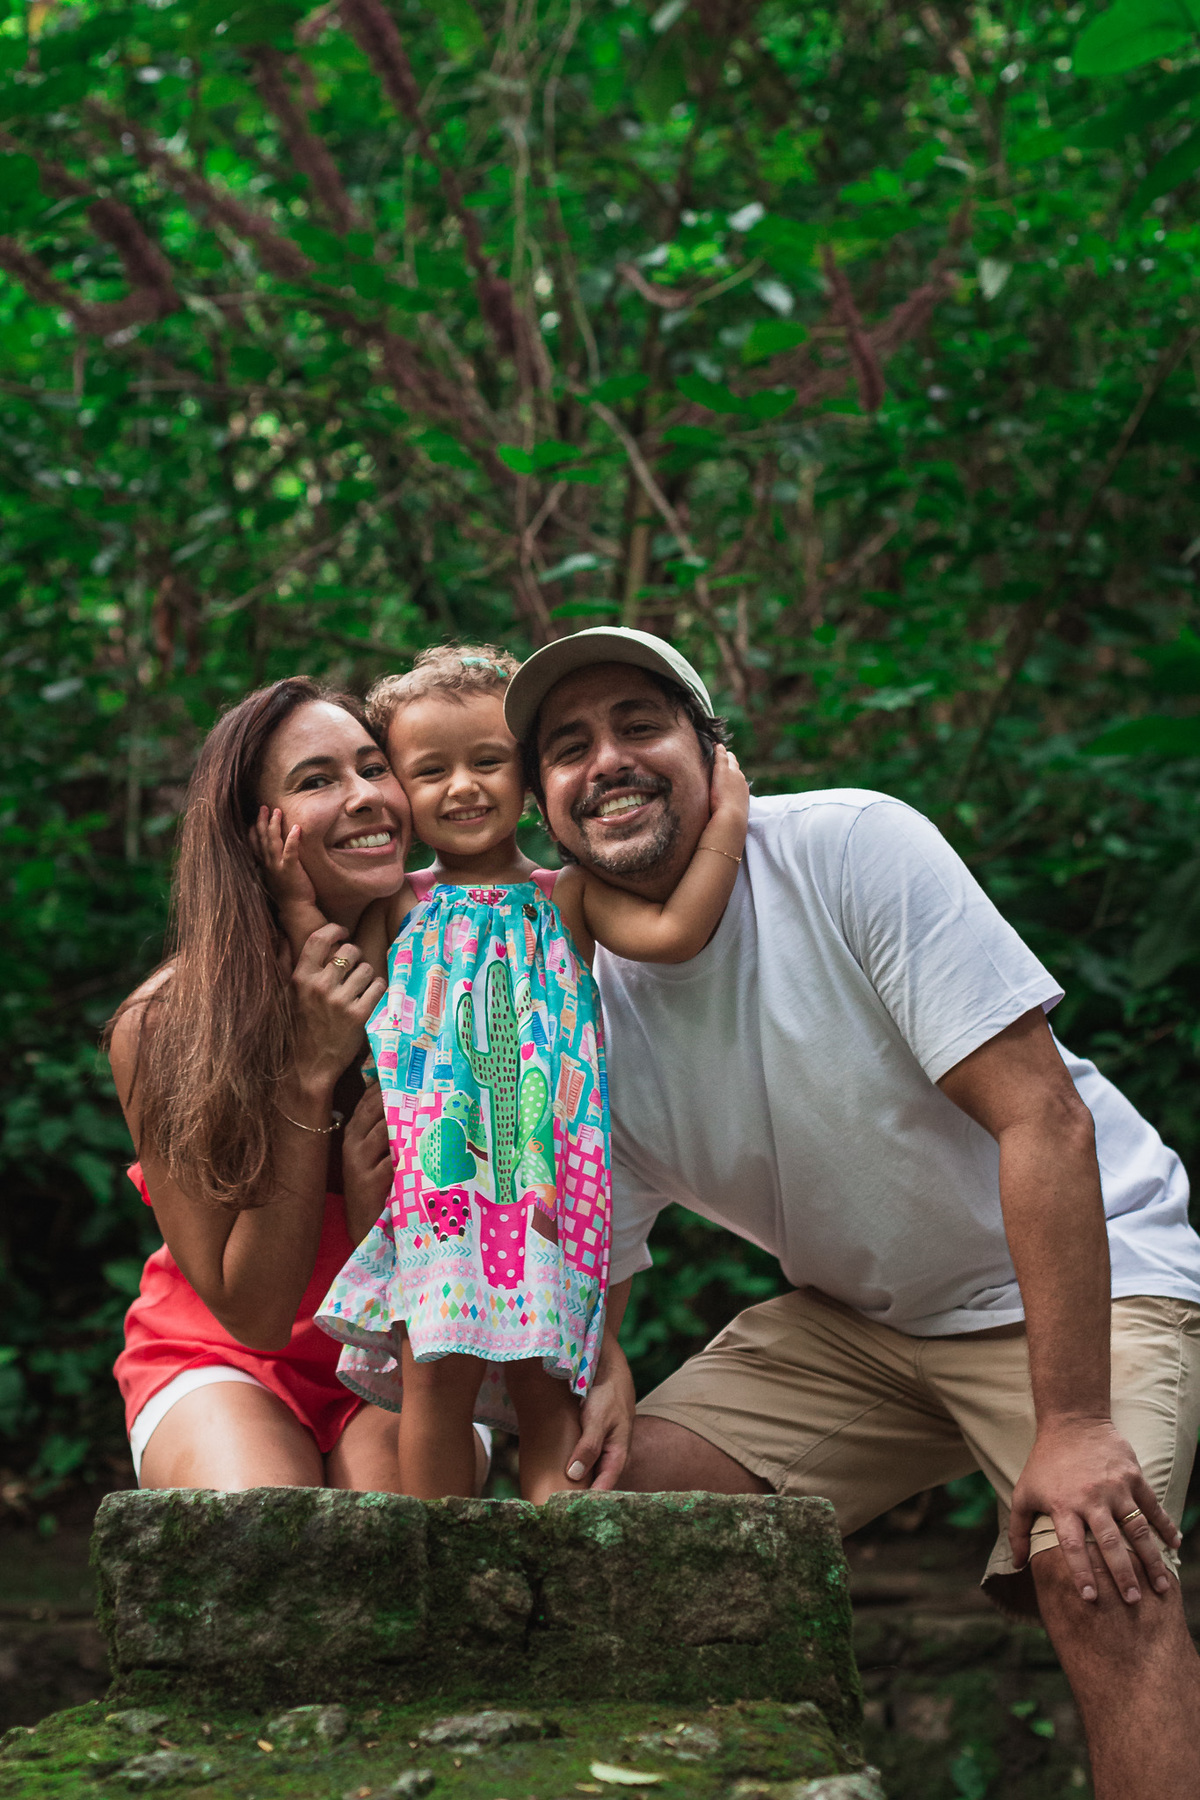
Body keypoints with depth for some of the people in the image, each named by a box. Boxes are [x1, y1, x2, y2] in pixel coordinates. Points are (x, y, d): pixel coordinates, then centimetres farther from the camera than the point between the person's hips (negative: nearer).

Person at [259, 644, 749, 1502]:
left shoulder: (567, 897, 11)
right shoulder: (398, 906, 15)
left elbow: (673, 931, -4)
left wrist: (727, 816, -3)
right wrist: (303, 908, 8)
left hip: (543, 1170, 0)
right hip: (437, 1173, 1)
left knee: (541, 1376, -4)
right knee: (436, 1368, -9)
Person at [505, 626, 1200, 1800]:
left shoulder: (850, 847, -22)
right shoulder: (579, 1009, -6)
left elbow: (1043, 1116, -26)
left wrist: (1076, 1424, -30)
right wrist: (600, 1372, -24)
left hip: (1085, 1272, -5)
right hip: (855, 1315, 5)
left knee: (1096, 1571, -30)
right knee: (620, 1494, -8)